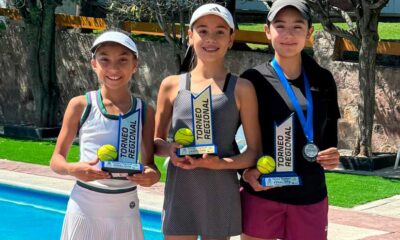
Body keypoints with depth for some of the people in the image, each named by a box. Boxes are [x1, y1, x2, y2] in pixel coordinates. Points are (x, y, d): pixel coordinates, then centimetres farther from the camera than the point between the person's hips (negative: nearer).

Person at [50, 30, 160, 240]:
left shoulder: (145, 111, 2)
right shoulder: (80, 106, -3)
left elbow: (149, 163, 6)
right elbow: (56, 160, 1)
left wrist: (153, 175, -18)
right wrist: (73, 169, -22)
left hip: (125, 209, 2)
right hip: (85, 207, -1)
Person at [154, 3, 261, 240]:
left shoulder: (241, 89, -1)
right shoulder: (172, 85, 4)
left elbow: (254, 151, -1)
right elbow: (156, 142, 12)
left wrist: (221, 163, -19)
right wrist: (169, 149, -10)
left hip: (220, 194, -1)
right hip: (180, 191, 1)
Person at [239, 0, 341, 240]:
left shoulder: (323, 80, 6)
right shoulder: (253, 80, -4)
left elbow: (330, 136, 14)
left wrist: (332, 157, -7)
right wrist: (246, 171, -16)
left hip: (310, 196, 3)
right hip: (261, 194, -3)